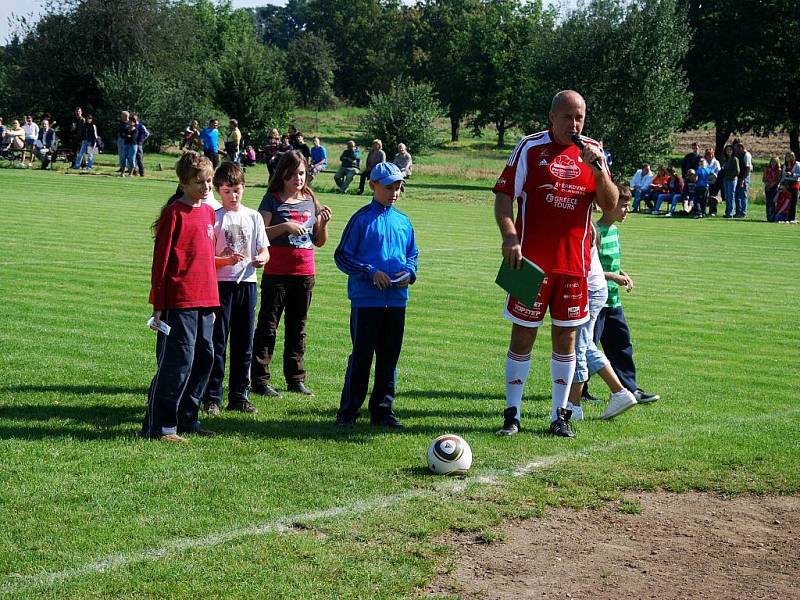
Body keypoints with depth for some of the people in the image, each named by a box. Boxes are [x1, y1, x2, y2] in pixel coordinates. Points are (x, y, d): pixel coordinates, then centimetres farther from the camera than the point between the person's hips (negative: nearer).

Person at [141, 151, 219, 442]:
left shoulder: (208, 212, 14)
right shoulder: (174, 213, -8)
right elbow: (160, 260, -9)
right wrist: (158, 305, -12)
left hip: (204, 300, 8)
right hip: (179, 300, -8)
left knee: (204, 357, 11)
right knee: (178, 361, -8)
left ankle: (187, 419, 21)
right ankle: (159, 426, -1)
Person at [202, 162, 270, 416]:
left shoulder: (253, 217, 8)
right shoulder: (214, 218, -2)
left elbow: (264, 250, 8)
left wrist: (260, 259, -15)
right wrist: (227, 260, -23)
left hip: (247, 283, 3)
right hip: (221, 283, -3)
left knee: (244, 343, 8)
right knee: (217, 342, -2)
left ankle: (239, 395, 16)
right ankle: (212, 397, 4)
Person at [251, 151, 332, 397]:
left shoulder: (311, 201, 11)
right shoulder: (273, 199, -2)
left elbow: (319, 241, 14)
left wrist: (323, 223, -4)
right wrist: (286, 226, -21)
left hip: (304, 272, 4)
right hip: (276, 272, -4)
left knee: (298, 326, 11)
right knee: (268, 325, -1)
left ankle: (295, 379, 19)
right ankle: (259, 379, 2)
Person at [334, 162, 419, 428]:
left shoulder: (403, 222, 10)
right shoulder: (362, 219, -5)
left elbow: (412, 254, 20)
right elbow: (342, 256, -6)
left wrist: (409, 272, -1)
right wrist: (371, 273, -15)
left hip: (397, 299, 5)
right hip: (366, 299, -5)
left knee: (389, 356, 10)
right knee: (361, 356, -1)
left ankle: (383, 410, 19)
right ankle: (348, 411, 7)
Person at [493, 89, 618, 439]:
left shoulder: (592, 152, 7)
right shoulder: (530, 147, -1)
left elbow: (610, 205, 4)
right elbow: (504, 195, -2)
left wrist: (598, 170, -12)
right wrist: (509, 236, -17)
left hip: (574, 263, 3)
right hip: (531, 261, -2)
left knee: (566, 337, 8)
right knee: (523, 336, 2)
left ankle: (559, 415, 17)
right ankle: (512, 413, 11)